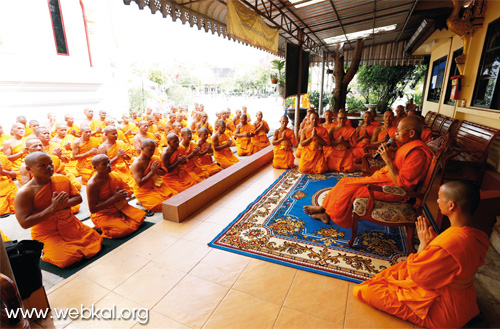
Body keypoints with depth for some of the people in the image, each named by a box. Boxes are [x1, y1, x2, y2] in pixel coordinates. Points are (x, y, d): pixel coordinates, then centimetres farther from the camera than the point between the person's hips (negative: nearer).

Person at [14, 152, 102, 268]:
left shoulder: (62, 179, -1)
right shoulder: (24, 193, -16)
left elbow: (78, 198, 5)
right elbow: (25, 223, -20)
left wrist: (64, 204, -17)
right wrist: (52, 208, -27)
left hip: (70, 225, 5)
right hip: (46, 233, -4)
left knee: (96, 242, -2)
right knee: (68, 259, -18)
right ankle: (47, 251, 12)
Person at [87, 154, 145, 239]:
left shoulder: (115, 175, -2)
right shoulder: (92, 184, -20)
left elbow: (126, 188, 13)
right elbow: (92, 209, -20)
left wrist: (125, 194, -13)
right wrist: (114, 198, -25)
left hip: (120, 208, 6)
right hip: (103, 215, -6)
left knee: (140, 216, -8)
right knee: (126, 230, -21)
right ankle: (101, 228, 4)